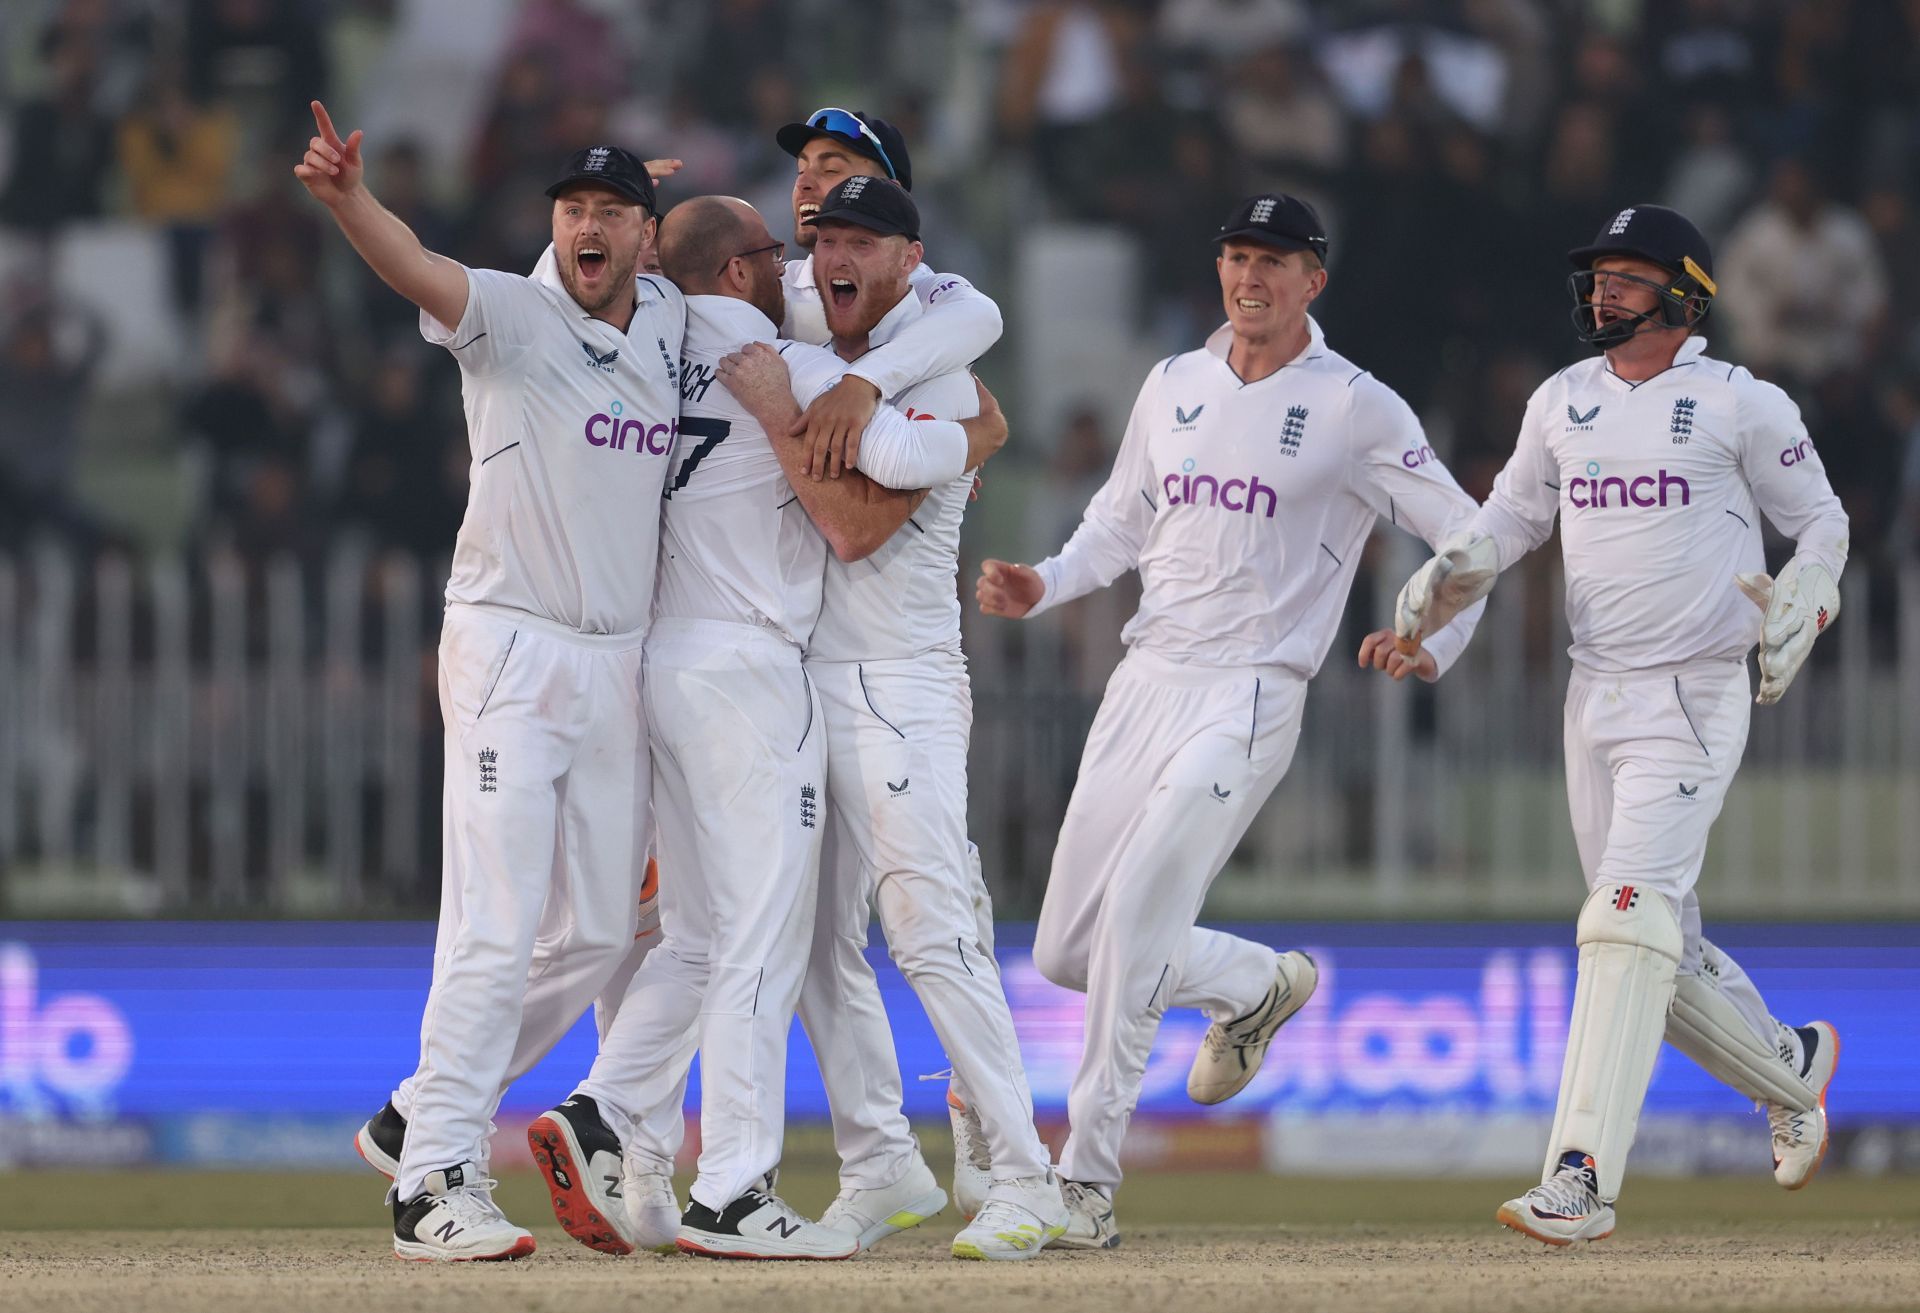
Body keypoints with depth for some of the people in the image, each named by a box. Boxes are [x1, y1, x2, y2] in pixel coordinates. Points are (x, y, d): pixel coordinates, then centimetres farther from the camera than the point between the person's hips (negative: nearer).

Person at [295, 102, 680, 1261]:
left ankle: (435, 1115, 24)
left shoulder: (671, 323, 10)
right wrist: (350, 199, -48)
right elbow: (417, 268, -29)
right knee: (497, 927, -14)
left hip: (621, 664, 7)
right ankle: (436, 1184, -15)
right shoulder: (512, 317, -8)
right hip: (511, 646, -7)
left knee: (604, 935, 10)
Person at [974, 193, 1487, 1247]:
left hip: (1250, 695, -6)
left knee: (1136, 917, -20)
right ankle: (1258, 987, 33)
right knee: (1066, 951, 5)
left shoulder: (1356, 409, -3)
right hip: (1144, 683, 6)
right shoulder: (1173, 387, 13)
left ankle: (1085, 1181, -14)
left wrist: (1434, 644, -19)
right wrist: (1039, 588, 4)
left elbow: (1467, 538, -2)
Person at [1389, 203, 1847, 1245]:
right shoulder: (1561, 403, 10)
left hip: (1695, 699, -6)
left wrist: (1798, 609, -14)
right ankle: (1789, 1068, 37)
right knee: (1659, 945, 10)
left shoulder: (1741, 407, -4)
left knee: (1629, 920, -18)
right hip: (1594, 693, 7)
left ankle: (1582, 1179, -24)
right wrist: (1450, 572, 0)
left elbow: (1819, 521, 4)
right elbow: (1513, 513, 20)